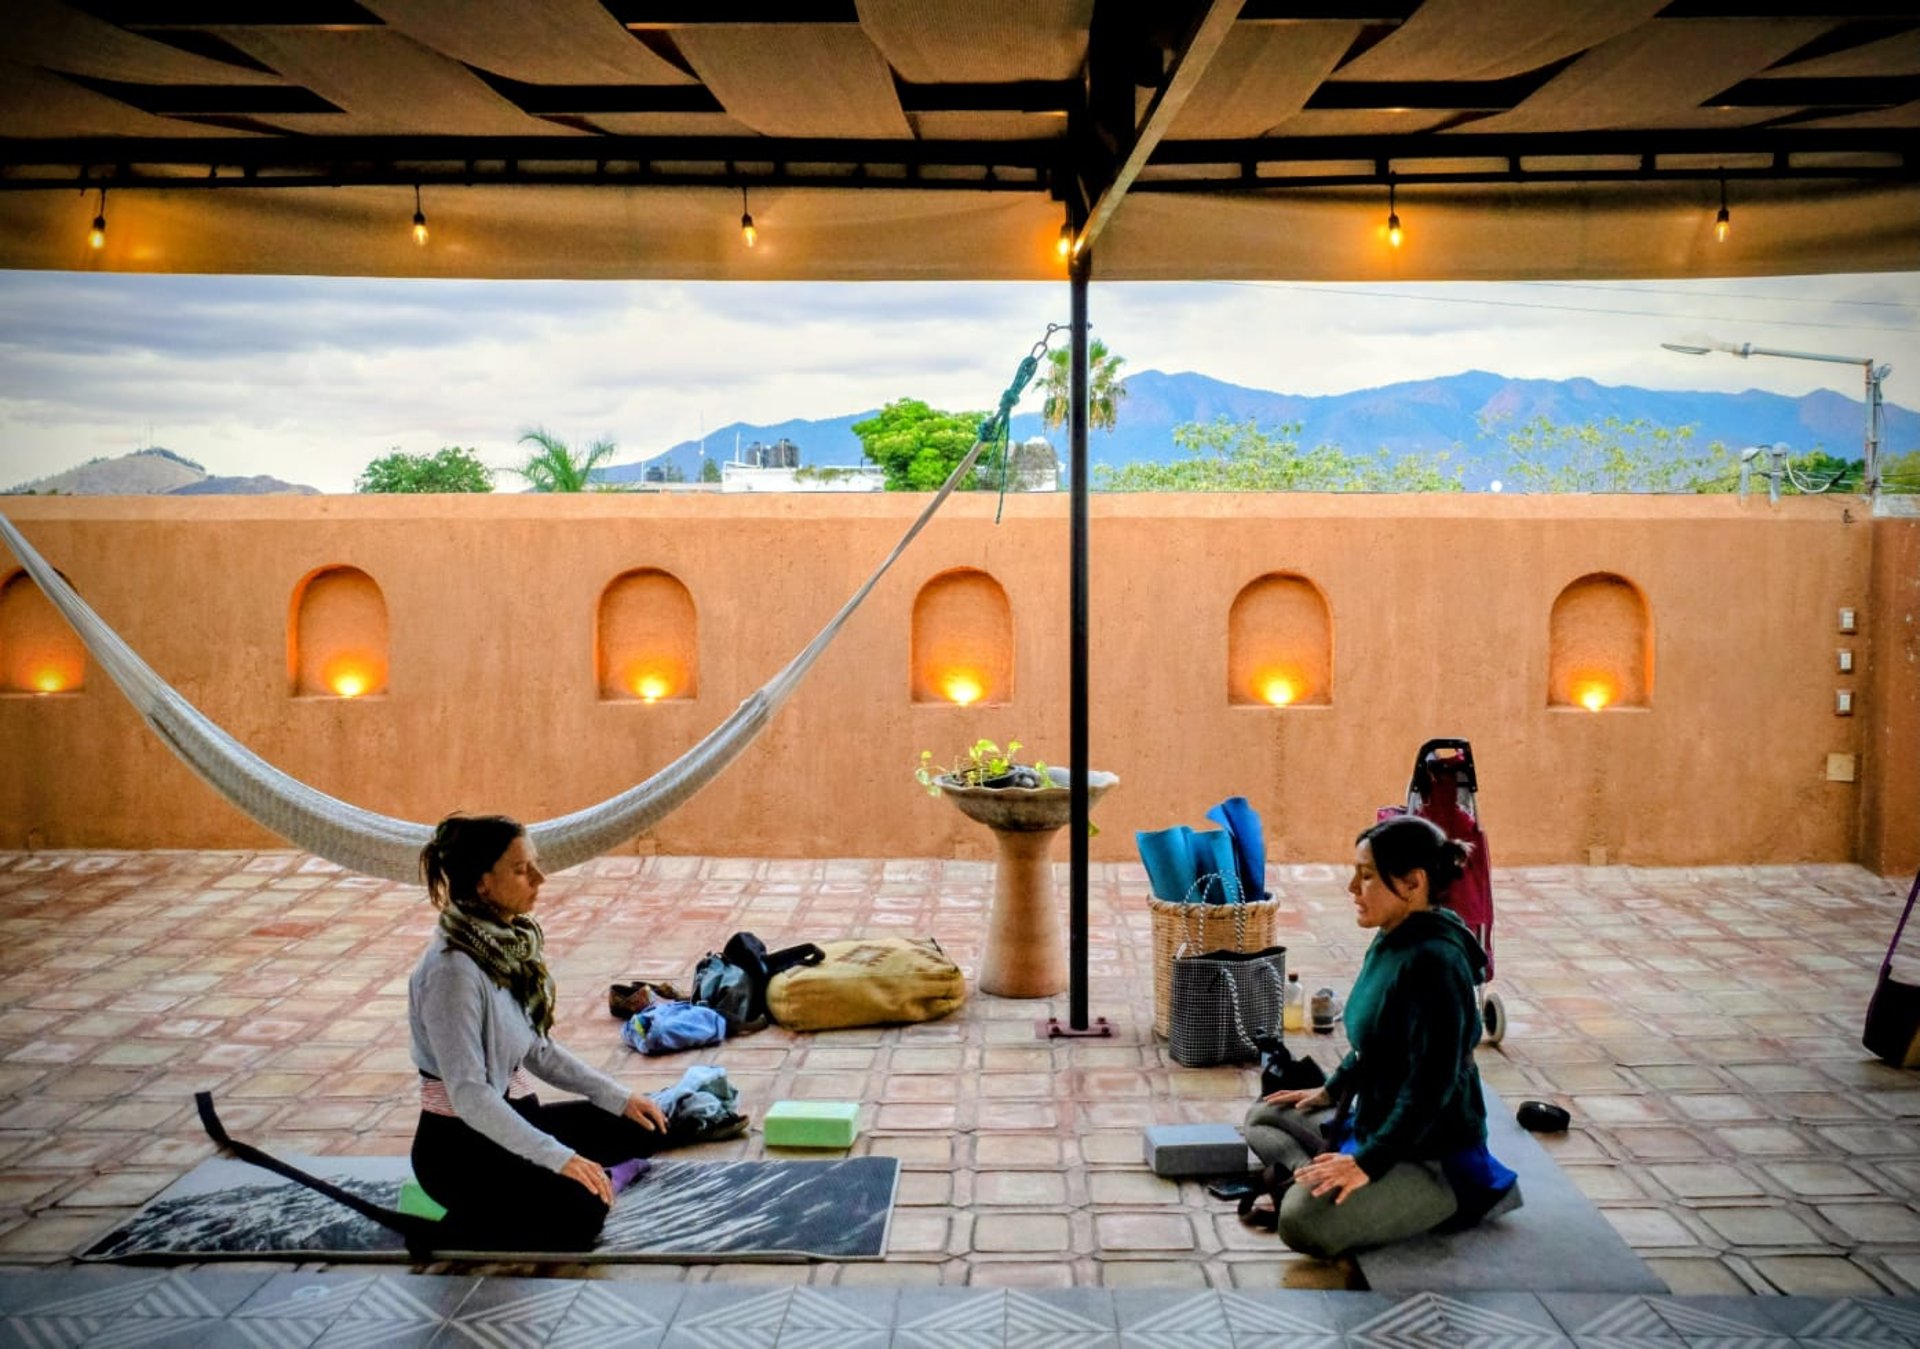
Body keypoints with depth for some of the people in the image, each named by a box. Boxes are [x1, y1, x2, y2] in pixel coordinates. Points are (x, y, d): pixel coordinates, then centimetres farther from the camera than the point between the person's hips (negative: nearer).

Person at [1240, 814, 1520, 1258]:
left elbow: (1433, 1083, -28)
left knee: (1304, 1223, -28)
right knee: (1263, 1116, 19)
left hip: (1431, 1153, -11)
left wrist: (1367, 1162, -27)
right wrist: (1330, 1090, 21)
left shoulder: (1433, 963, -25)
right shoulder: (1391, 943, 5)